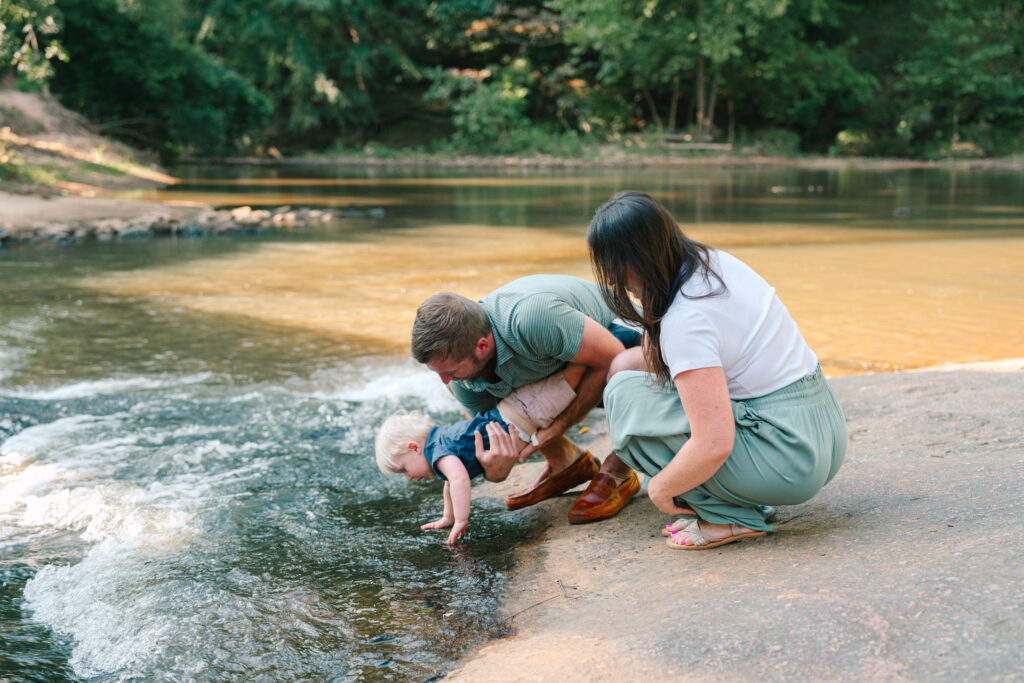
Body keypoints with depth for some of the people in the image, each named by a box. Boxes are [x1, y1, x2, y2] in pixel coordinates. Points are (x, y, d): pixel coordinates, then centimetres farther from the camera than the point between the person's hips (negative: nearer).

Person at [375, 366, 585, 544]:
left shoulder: (438, 452, -17)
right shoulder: (444, 438, 13)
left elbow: (459, 478, -34)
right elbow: (451, 482, 28)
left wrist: (461, 521, -28)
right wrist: (448, 518, 33)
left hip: (518, 418, -8)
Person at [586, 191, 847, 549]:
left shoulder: (685, 322, -24)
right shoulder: (714, 261, 4)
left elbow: (714, 445, -28)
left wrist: (660, 488, -11)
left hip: (786, 460, -10)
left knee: (624, 393, -7)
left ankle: (728, 517, -5)